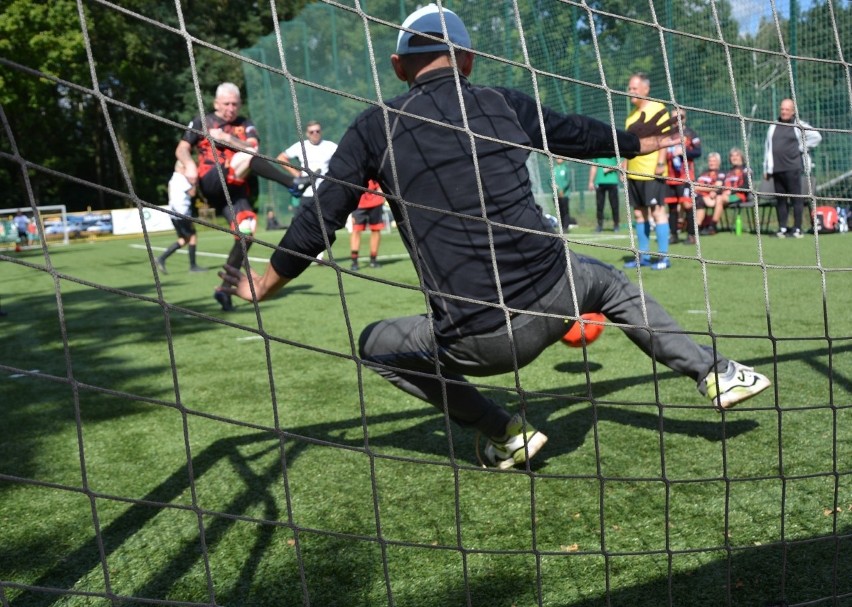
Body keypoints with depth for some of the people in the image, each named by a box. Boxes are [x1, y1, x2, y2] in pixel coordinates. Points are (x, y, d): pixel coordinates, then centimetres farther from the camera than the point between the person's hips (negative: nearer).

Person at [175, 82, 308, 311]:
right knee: (244, 157, -28)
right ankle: (294, 184, -34)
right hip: (211, 182, -3)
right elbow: (182, 149, 9)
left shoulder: (245, 125, 20)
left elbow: (253, 146, 0)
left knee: (246, 231, -17)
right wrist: (189, 164, -12)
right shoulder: (202, 122, 18)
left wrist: (225, 138, -11)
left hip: (235, 189, 3)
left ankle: (225, 287, -8)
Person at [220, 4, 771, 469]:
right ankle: (716, 375, 36)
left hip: (478, 341, -3)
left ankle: (507, 432, 18)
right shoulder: (507, 104, 8)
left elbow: (320, 222, 5)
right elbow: (581, 136, 26)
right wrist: (636, 142, 48)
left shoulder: (374, 128, 2)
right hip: (555, 298, 3)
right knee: (608, 281, 36)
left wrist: (265, 285, 21)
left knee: (375, 345, 24)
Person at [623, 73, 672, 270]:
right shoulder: (632, 113, 17)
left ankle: (664, 257, -3)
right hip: (634, 172, 8)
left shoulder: (657, 109, -6)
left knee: (657, 210, -6)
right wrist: (626, 164, 19)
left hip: (651, 172, -8)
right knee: (639, 213, 9)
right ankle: (643, 255, 16)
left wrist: (661, 163, -19)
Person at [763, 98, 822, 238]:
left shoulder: (799, 125, 4)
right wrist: (766, 169, 14)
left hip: (792, 167, -5)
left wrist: (802, 148, -5)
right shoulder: (773, 127, 18)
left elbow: (816, 136, -3)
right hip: (776, 169, 5)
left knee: (796, 198, -5)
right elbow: (767, 148, 19)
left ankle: (797, 229, -4)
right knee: (780, 199, 5)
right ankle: (782, 228, 8)